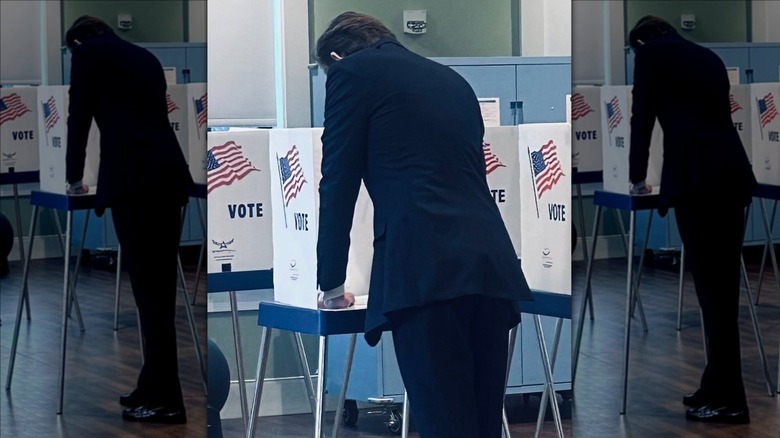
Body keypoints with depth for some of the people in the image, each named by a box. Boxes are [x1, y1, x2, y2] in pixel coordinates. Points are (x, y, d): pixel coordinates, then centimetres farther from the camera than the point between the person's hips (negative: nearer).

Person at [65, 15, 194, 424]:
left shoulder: (88, 51, 8)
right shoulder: (145, 56, 27)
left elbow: (79, 115, 10)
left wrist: (74, 176, 24)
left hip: (133, 178, -7)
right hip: (169, 174, 7)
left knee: (147, 289, -6)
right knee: (160, 288, 11)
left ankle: (166, 400, -6)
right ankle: (153, 387, 16)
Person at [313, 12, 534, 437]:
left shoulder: (351, 72, 8)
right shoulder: (452, 79, 27)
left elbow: (338, 183, 7)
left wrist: (331, 285, 18)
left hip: (425, 274, -7)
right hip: (491, 268, 7)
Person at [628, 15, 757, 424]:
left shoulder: (651, 51, 7)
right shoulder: (708, 56, 26)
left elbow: (643, 115, 8)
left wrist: (637, 176, 22)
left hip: (698, 178, -7)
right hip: (732, 174, 7)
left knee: (711, 289, -5)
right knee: (723, 288, 12)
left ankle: (729, 400, -3)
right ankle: (717, 386, 18)